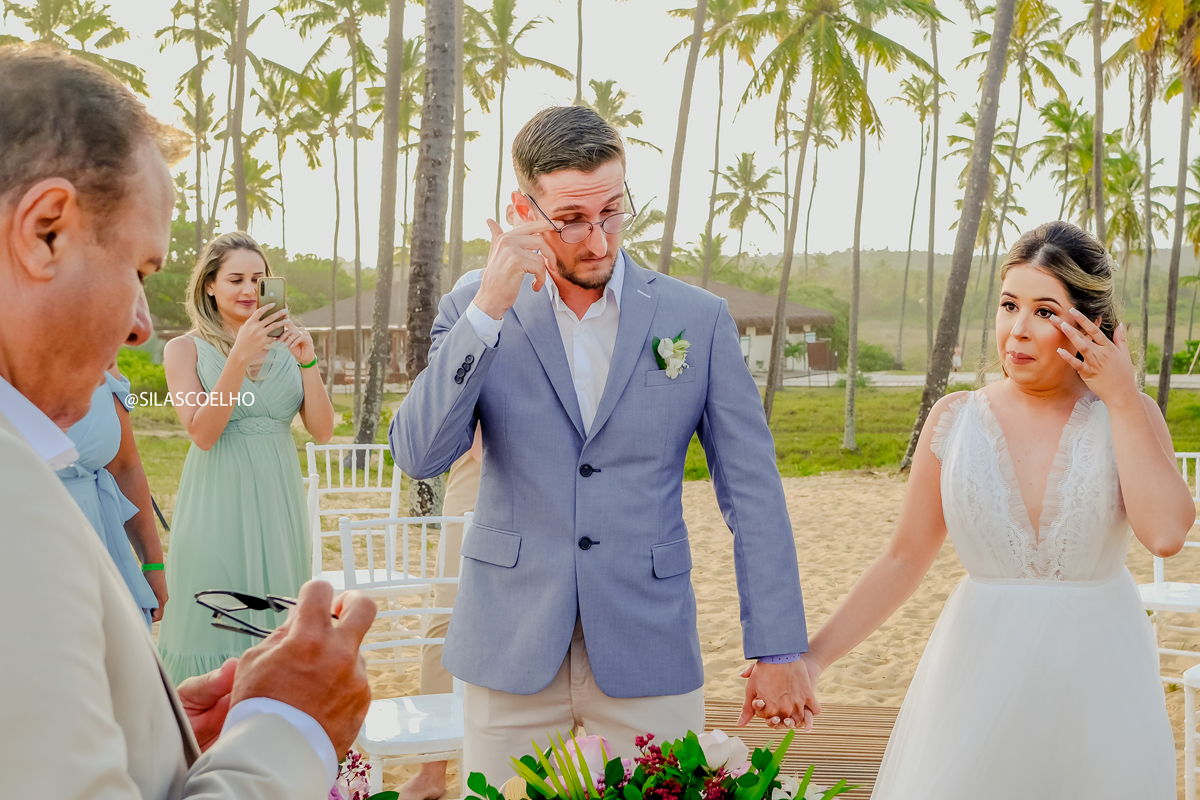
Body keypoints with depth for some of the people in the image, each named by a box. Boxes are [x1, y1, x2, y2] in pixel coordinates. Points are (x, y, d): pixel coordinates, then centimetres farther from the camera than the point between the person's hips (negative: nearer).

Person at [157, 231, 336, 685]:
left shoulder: (285, 347, 8)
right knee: (216, 623, 0)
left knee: (275, 627, 8)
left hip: (278, 505, 3)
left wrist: (307, 362, -12)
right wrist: (240, 356, -19)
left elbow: (322, 430, 2)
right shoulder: (185, 349, 0)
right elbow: (202, 433, -13)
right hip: (217, 506, -3)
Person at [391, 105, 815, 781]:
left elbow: (753, 491, 1)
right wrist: (488, 309, -19)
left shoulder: (699, 319, 0)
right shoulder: (476, 312, 1)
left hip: (650, 651, 0)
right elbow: (420, 456, -10)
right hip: (512, 651, 1)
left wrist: (779, 651, -2)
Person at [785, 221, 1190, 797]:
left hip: (1098, 680, 0)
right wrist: (813, 656, -8)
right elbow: (904, 560, 0)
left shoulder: (1130, 415, -4)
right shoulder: (956, 420, -2)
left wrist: (1122, 399, -15)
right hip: (981, 673, 1)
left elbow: (1166, 533, -21)